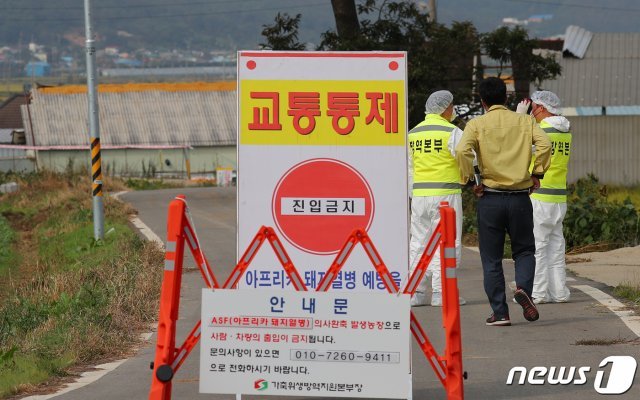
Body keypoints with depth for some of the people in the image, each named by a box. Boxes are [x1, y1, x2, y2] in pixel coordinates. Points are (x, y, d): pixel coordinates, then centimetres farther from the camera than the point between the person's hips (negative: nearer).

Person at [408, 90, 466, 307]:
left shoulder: (413, 133, 12)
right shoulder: (451, 132, -8)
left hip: (420, 194, 6)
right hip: (446, 194, -6)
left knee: (419, 241, 10)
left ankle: (416, 293, 9)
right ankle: (441, 293, -7)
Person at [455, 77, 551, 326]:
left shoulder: (476, 124, 0)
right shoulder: (524, 121, 5)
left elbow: (462, 150, -17)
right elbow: (544, 144, -11)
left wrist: (469, 180, -6)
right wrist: (537, 173, 0)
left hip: (490, 198, -1)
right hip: (520, 197, 1)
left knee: (491, 259, 8)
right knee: (524, 250, 16)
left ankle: (500, 313, 4)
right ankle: (523, 287, -12)